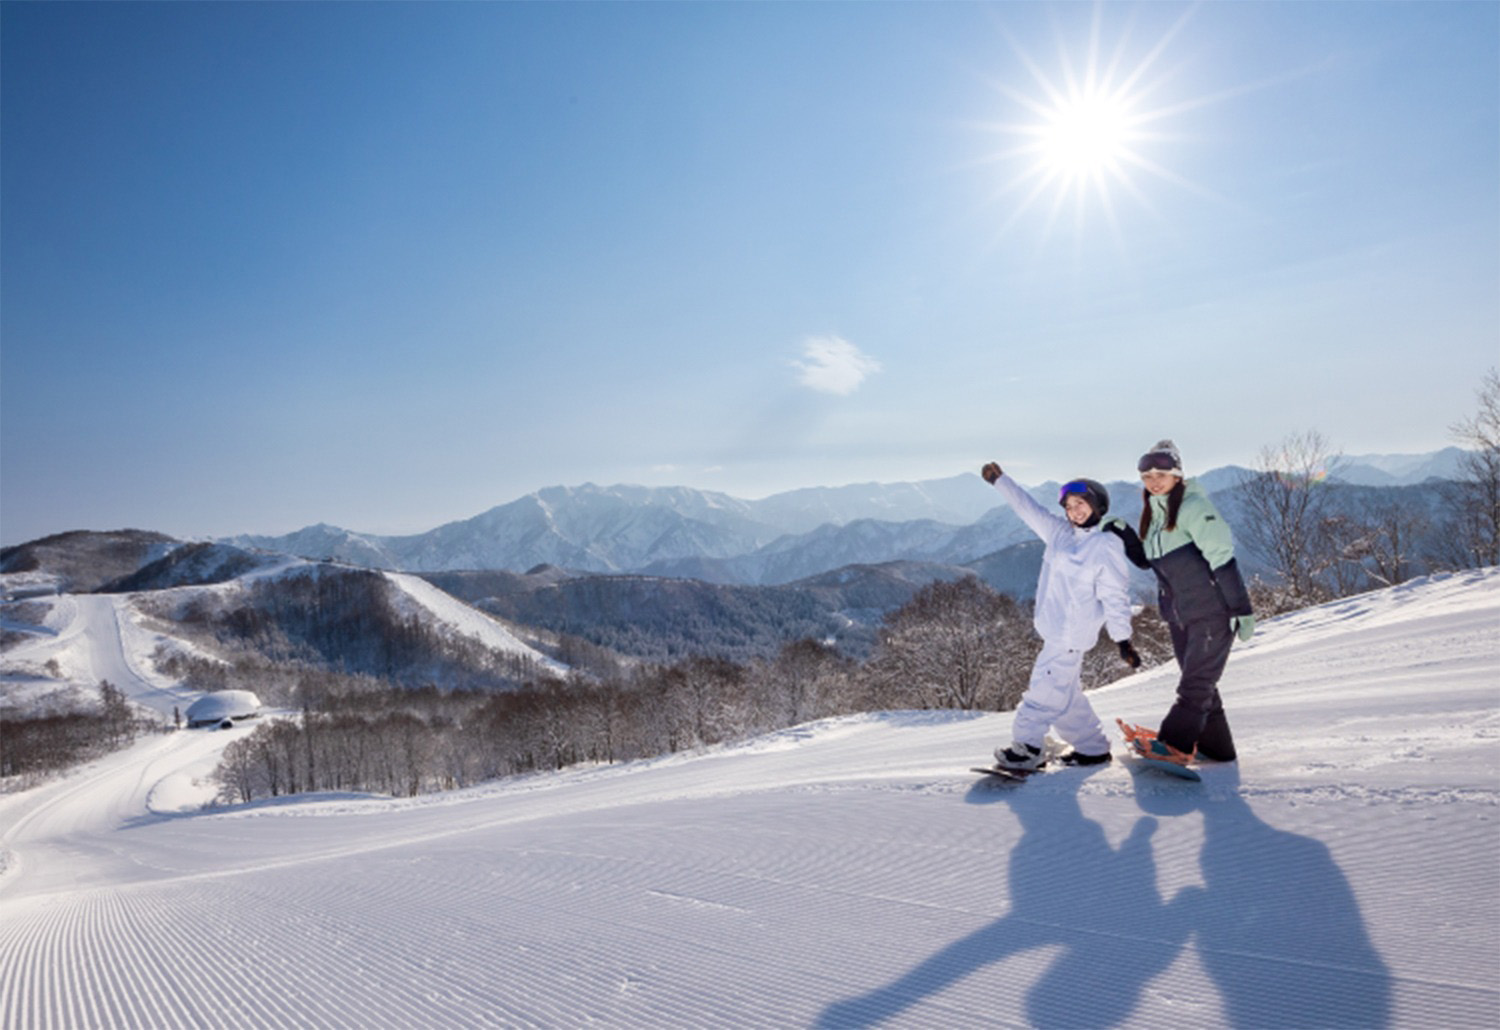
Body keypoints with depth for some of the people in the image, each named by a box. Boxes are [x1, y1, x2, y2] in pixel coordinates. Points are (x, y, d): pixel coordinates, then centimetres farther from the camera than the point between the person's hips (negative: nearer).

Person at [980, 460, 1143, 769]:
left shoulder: (1107, 546, -11)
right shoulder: (1059, 532, 8)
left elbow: (1115, 596, -12)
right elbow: (1028, 508, 14)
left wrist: (1123, 640, -12)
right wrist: (1000, 481, 12)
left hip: (1072, 633, -8)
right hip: (1054, 629, 8)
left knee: (1045, 688, -5)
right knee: (1065, 692, 14)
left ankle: (1027, 747, 4)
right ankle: (1093, 747, 26)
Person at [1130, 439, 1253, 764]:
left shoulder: (1193, 506, -15)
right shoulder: (1153, 514, 11)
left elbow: (1223, 558, -18)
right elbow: (1148, 561, 20)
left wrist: (1241, 609, -20)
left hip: (1212, 611, -9)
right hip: (1179, 615, 9)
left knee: (1196, 683, -8)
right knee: (1199, 683, 14)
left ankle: (1173, 743, -9)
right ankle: (1217, 748, 24)